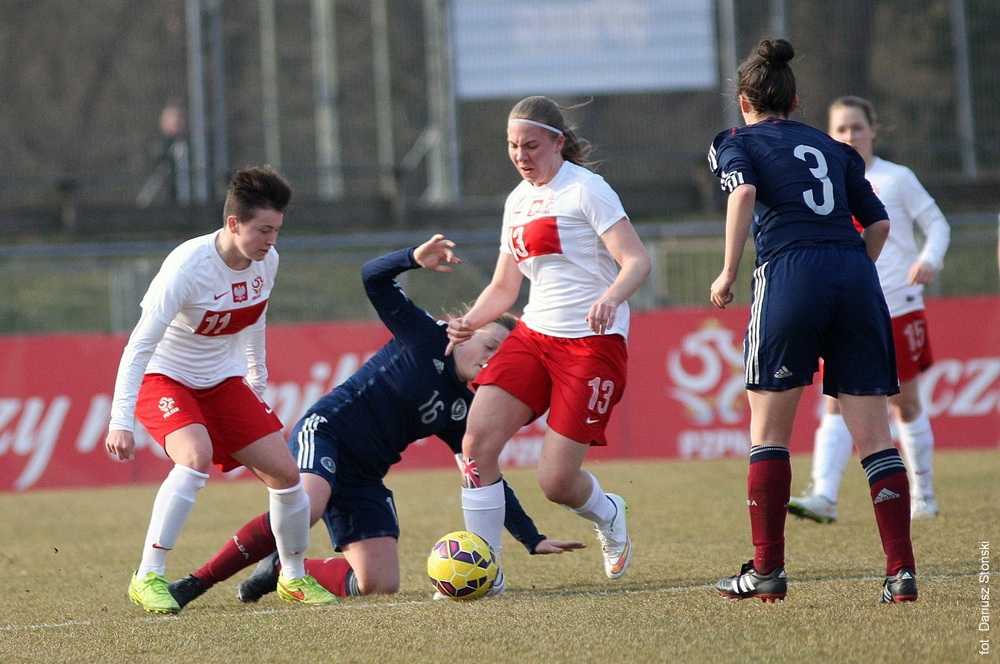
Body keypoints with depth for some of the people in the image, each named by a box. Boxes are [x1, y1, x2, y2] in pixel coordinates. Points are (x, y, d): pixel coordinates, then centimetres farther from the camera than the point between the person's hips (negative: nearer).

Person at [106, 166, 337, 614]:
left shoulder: (266, 262, -9)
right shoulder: (188, 267, -29)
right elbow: (140, 345, -30)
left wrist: (258, 385, 23)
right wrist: (121, 421, -34)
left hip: (223, 381, 6)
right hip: (163, 378, -6)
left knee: (285, 473, -2)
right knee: (197, 456, -33)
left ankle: (294, 577, 21)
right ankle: (148, 578, -24)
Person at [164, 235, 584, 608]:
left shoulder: (463, 412, 12)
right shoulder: (425, 338, -1)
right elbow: (373, 278, -7)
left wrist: (532, 539, 9)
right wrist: (415, 259, -27)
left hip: (363, 477, 7)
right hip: (325, 431, -7)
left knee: (380, 585, -8)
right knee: (304, 509, -38)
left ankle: (281, 569, 12)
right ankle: (196, 583, -31)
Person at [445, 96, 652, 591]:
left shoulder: (585, 189, -7)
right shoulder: (517, 201, 15)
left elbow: (637, 261, -15)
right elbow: (504, 286, 22)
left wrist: (610, 298, -36)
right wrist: (469, 323, 2)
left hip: (592, 342, -7)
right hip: (533, 335, 7)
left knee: (556, 481, -11)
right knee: (477, 440, -15)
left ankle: (608, 516, 25)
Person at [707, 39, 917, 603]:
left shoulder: (738, 142, 12)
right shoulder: (833, 148, 25)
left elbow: (744, 192, -9)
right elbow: (879, 222, 20)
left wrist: (729, 273, -7)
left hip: (790, 274, -4)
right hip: (857, 277, 4)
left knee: (769, 432, 8)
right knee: (873, 435, 2)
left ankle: (767, 571, 7)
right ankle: (903, 570, -8)